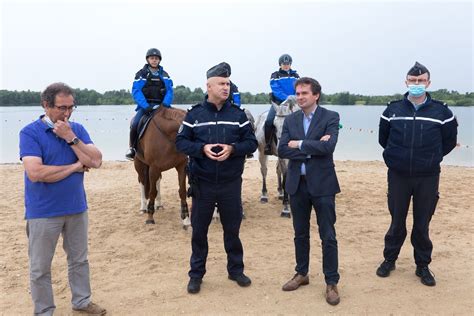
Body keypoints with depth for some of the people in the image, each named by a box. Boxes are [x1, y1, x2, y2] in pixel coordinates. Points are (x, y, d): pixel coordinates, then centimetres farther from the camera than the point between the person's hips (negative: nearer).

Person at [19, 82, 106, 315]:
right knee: (40, 268, 10)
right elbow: (35, 173, -24)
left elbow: (96, 161, -10)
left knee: (79, 259, 19)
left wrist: (70, 137, -19)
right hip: (43, 212, -4)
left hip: (77, 207, 4)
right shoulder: (30, 133, -11)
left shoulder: (77, 129, 1)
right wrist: (76, 166, -14)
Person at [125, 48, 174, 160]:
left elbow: (169, 91, 3)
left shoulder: (164, 74, 11)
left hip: (160, 105, 2)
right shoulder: (141, 74, 2)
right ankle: (132, 147, -1)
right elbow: (136, 91, -9)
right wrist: (146, 106, -24)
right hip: (145, 105, -2)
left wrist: (165, 104, -16)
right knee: (135, 124, -24)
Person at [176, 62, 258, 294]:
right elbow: (181, 142, -2)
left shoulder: (238, 114, 1)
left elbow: (252, 143, 0)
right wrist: (202, 148, -20)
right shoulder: (194, 114, -1)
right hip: (202, 183, -1)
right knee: (199, 230, 10)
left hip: (231, 184, 1)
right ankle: (196, 274, 26)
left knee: (232, 229, 14)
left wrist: (232, 149, -19)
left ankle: (236, 270, 32)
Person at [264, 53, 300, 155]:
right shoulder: (275, 76, 4)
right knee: (269, 121, -23)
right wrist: (287, 97, -23)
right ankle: (267, 145, -12)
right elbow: (276, 90, -10)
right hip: (278, 103, -3)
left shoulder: (295, 76, 15)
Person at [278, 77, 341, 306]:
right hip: (297, 184, 4)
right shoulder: (290, 120, 6)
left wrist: (299, 144, -13)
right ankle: (301, 274, 32)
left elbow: (328, 146, -21)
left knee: (328, 236, 3)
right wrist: (312, 147, -15)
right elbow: (281, 150, -7)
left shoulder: (330, 117, -4)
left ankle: (331, 282, 16)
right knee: (300, 233, 16)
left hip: (322, 183, -4)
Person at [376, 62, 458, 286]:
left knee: (422, 224, 8)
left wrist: (430, 158, 9)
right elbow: (383, 139, 13)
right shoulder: (393, 110, 1)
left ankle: (422, 266, 23)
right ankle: (389, 259, 27)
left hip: (428, 178, 0)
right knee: (397, 222, 10)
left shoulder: (441, 112, -2)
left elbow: (449, 142, 9)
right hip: (398, 176, 1)